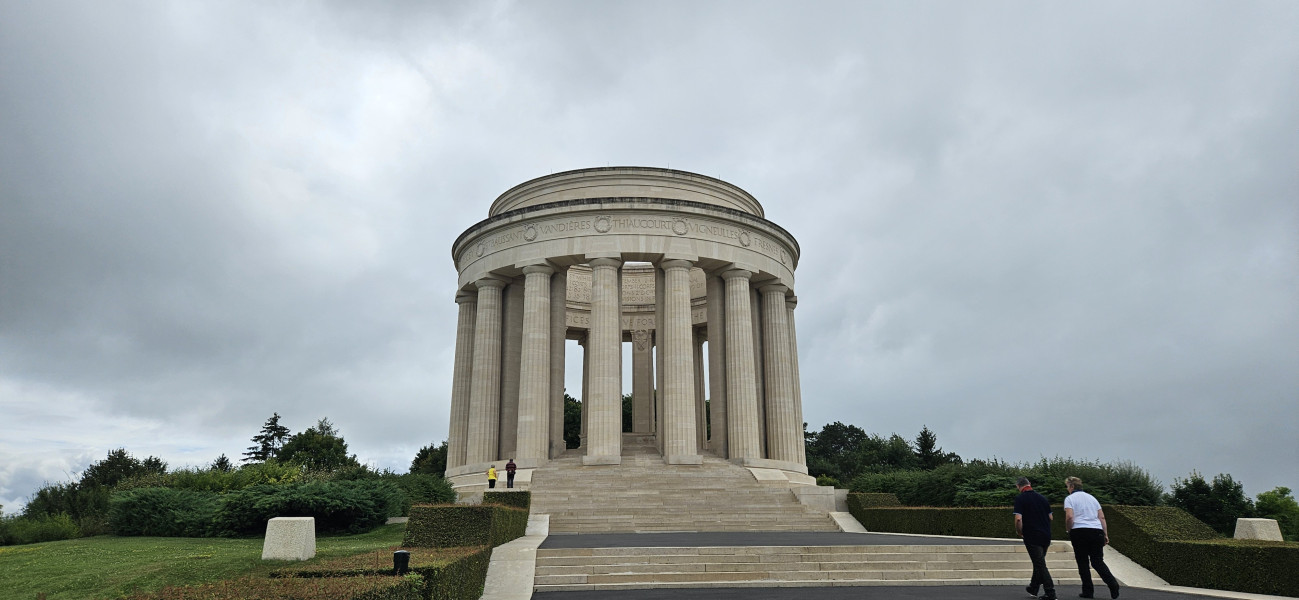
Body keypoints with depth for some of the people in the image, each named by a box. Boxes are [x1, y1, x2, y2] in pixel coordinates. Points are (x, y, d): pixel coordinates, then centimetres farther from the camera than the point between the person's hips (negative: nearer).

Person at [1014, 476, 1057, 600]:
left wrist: (1019, 532, -1)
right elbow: (1050, 517, 12)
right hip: (1046, 535, 6)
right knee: (1039, 562, 20)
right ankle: (1033, 588, 33)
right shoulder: (1042, 497, 7)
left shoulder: (1020, 498, -10)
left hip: (1032, 537, -6)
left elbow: (1018, 519, -18)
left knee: (1040, 564, 0)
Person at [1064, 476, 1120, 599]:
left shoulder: (1070, 499, 2)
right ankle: (1113, 584, -10)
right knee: (1098, 561, 9)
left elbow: (1070, 517, -12)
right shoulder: (1092, 497, 20)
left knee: (1082, 562, 3)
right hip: (1096, 531, 5)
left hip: (1079, 531, -5)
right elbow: (1102, 517, 14)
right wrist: (1105, 535, 14)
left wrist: (1068, 530, 3)